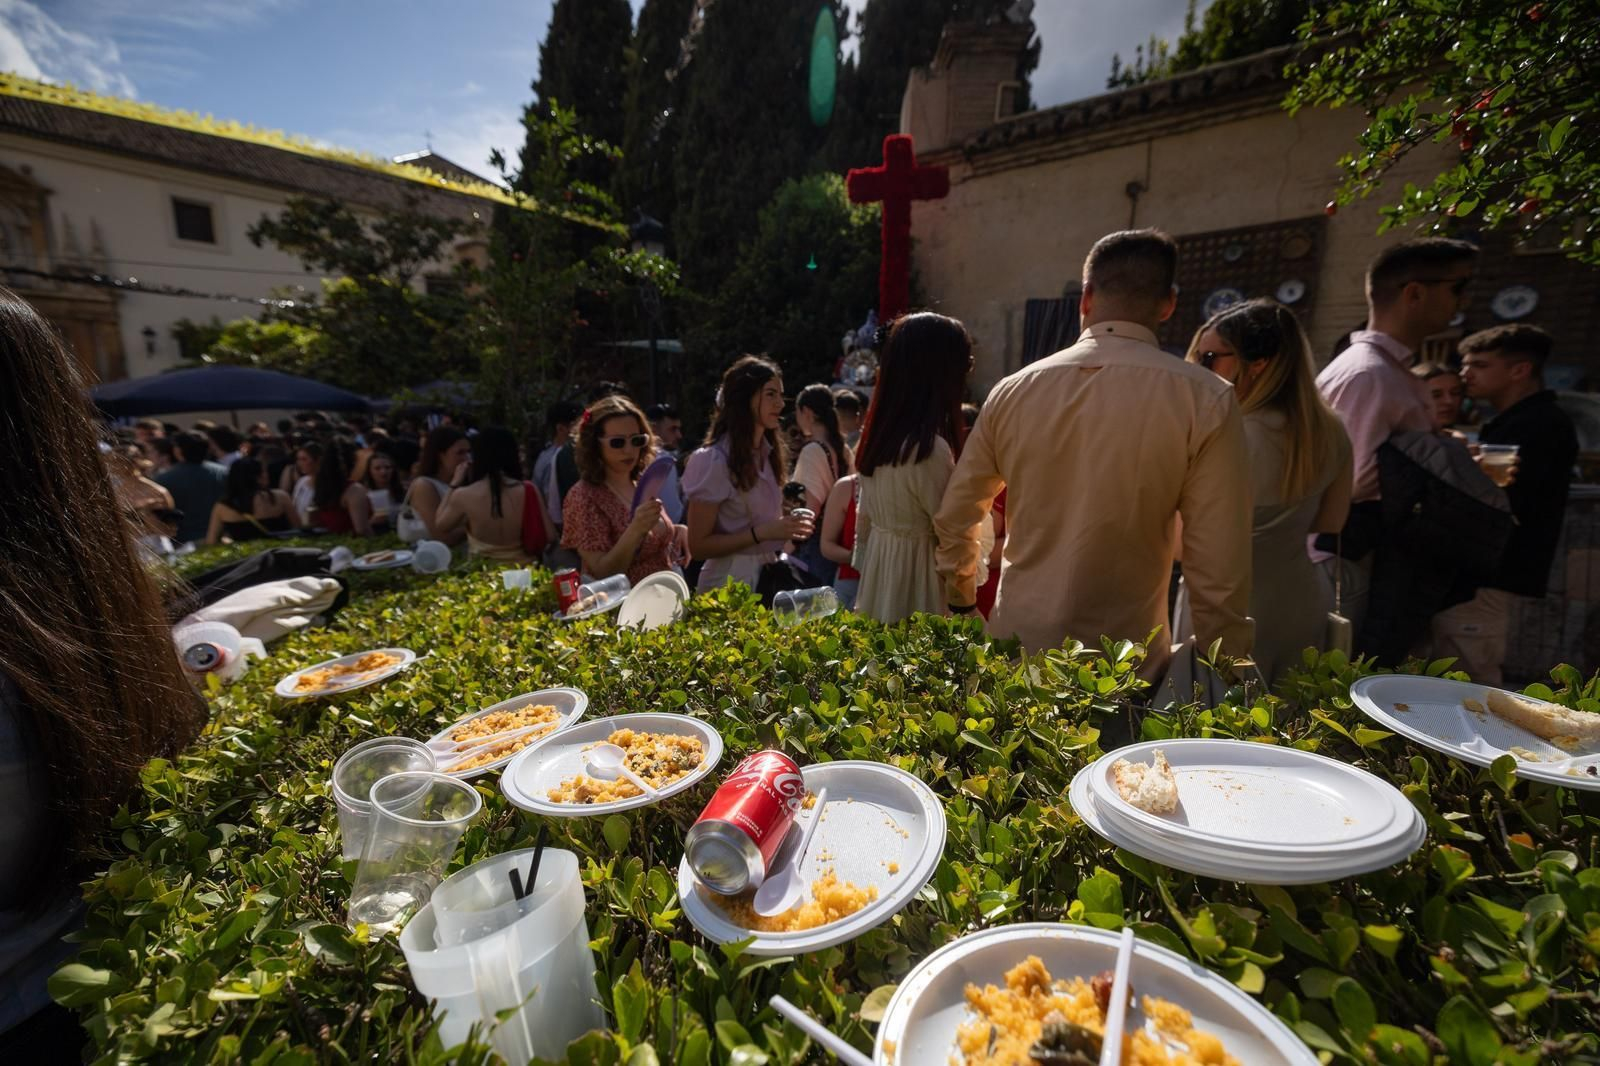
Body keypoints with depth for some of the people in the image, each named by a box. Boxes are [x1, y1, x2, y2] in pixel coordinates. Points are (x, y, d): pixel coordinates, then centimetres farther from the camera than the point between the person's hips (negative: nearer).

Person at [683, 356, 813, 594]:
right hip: (731, 581, -7)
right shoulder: (714, 461, -17)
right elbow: (698, 545, -17)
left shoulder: (768, 452, 5)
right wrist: (761, 533, -23)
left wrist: (788, 528, -1)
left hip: (769, 574, 7)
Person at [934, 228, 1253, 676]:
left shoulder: (1012, 391, -4)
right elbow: (1220, 575, -12)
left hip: (1016, 644, 3)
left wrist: (963, 599, 22)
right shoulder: (1205, 399, -12)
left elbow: (953, 520, 6)